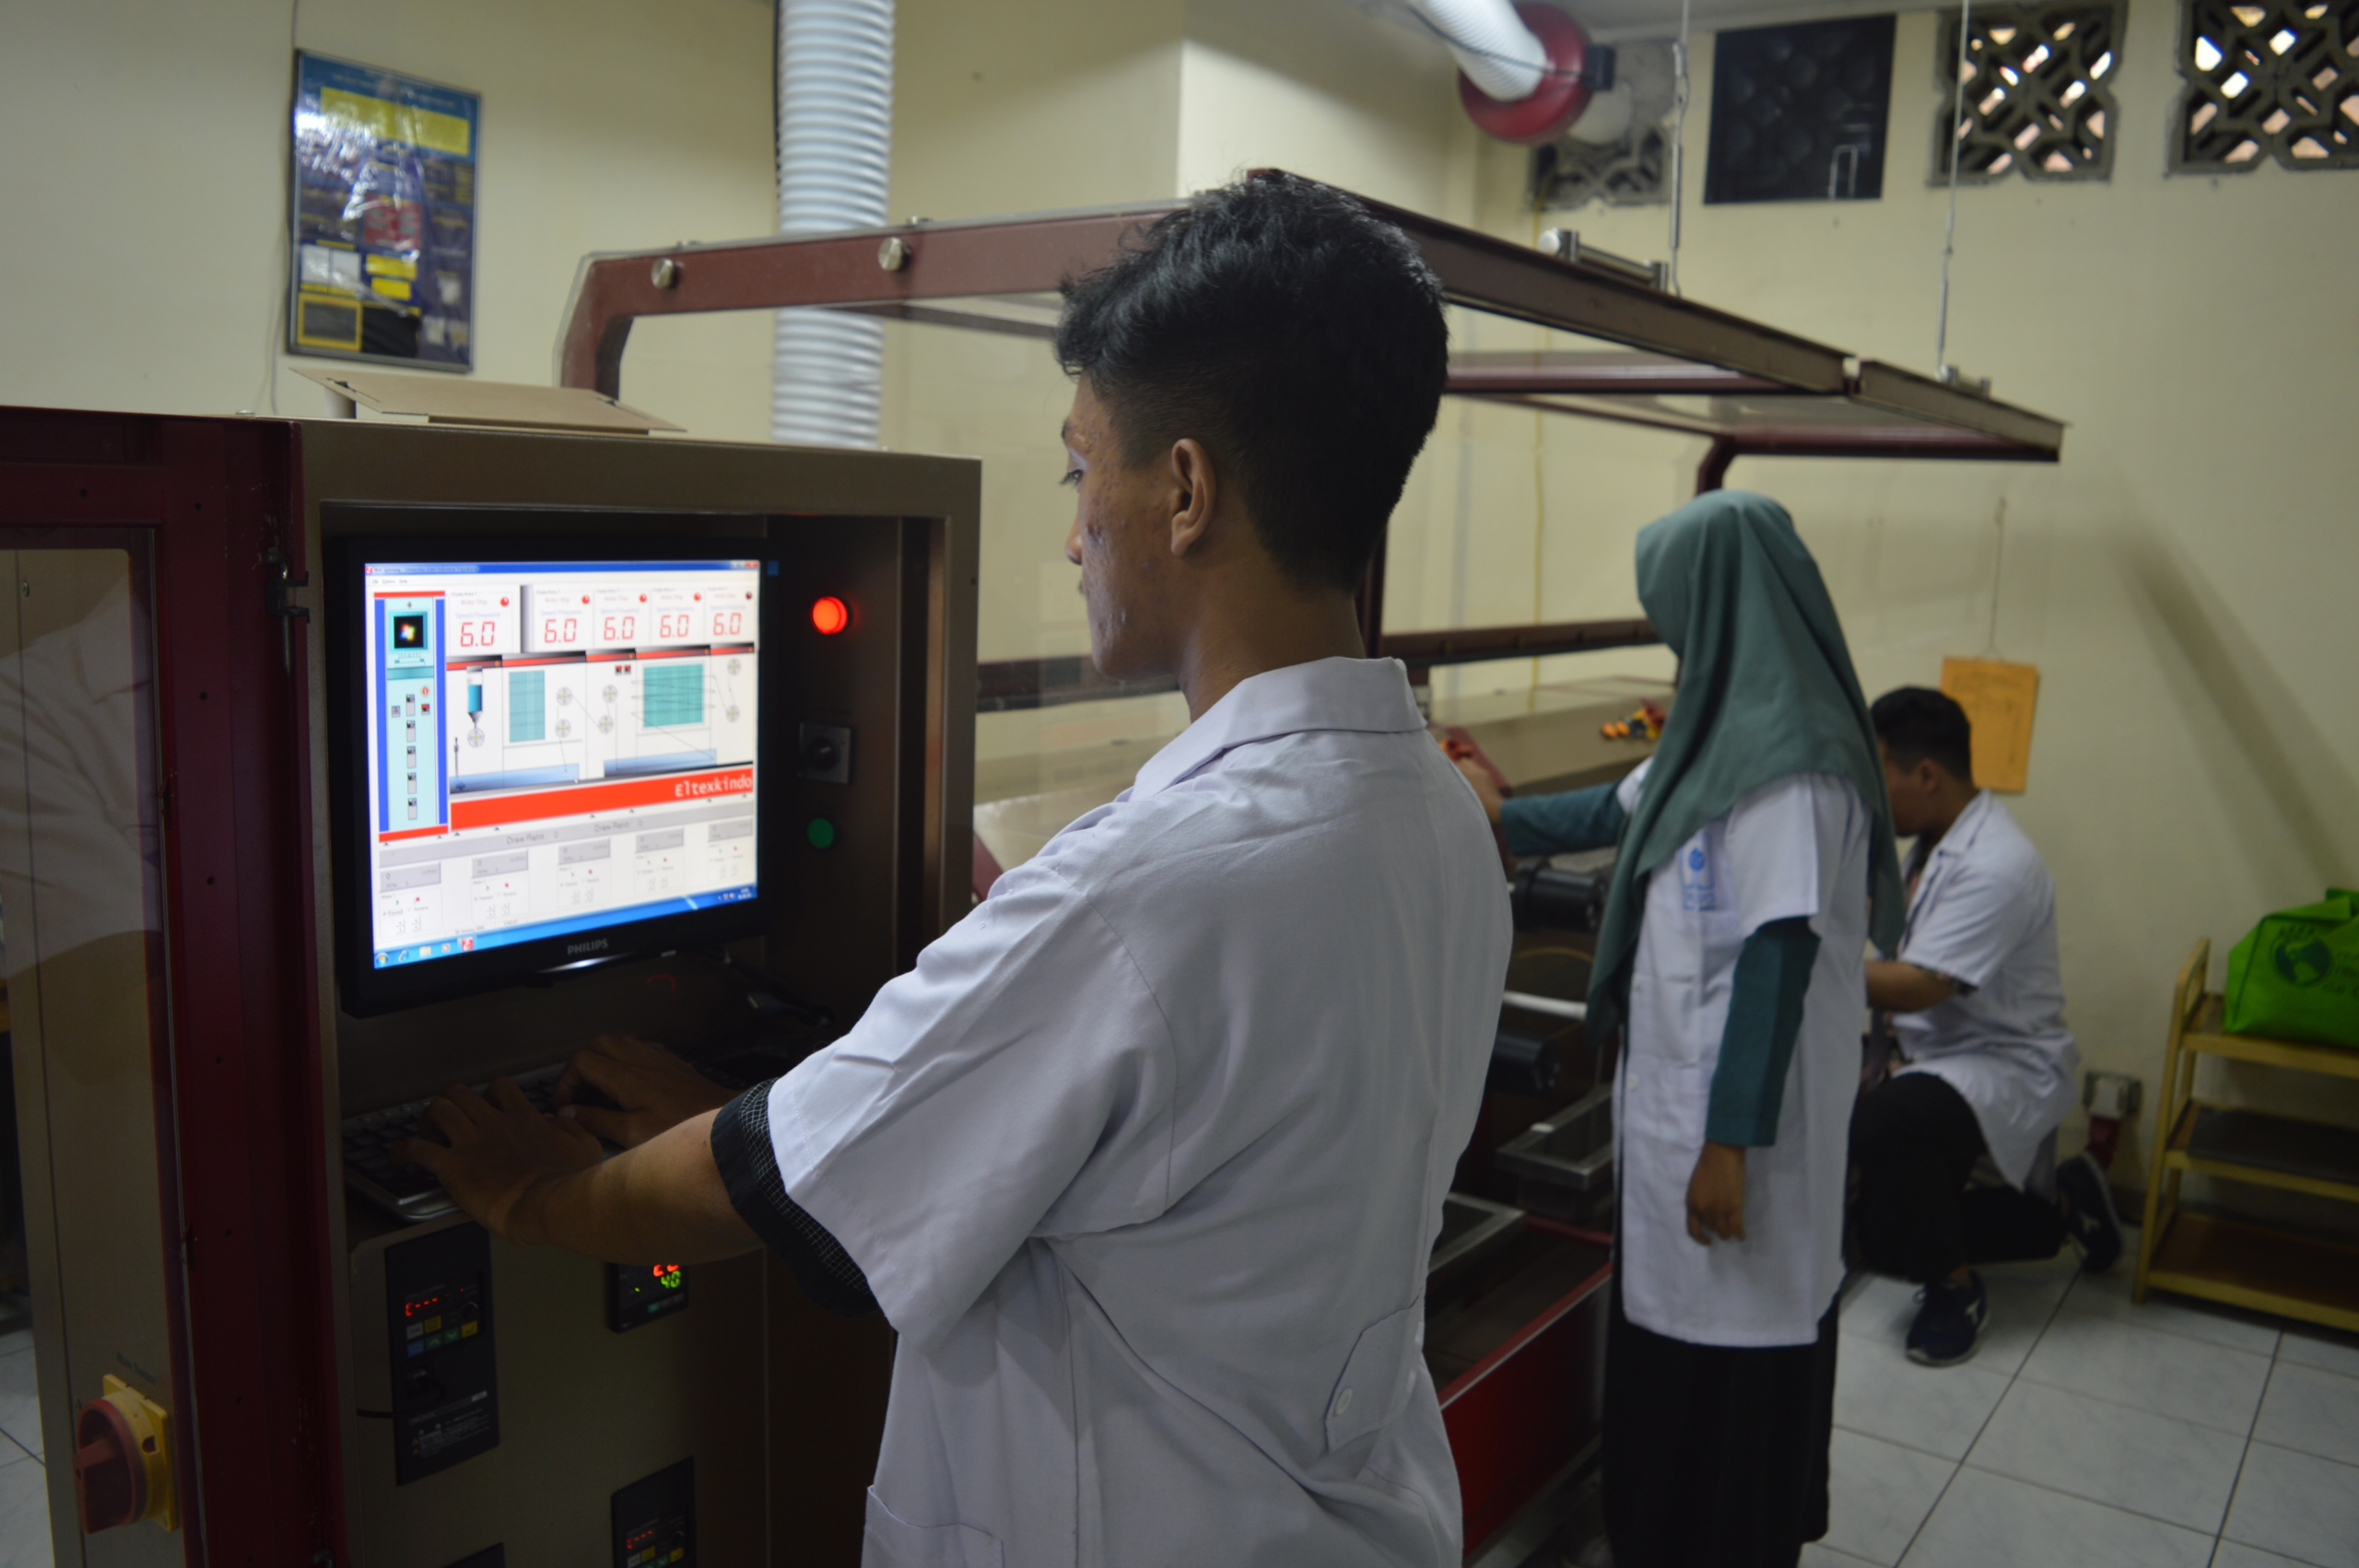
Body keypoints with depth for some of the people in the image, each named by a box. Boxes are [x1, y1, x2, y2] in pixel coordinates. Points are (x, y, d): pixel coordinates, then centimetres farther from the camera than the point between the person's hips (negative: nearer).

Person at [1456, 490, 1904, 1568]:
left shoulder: (1786, 760, -22)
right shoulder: (1726, 726, 6)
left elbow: (1778, 960, -23)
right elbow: (1618, 811, 22)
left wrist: (1732, 1141, -20)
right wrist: (1502, 818, 33)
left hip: (1734, 1113, -9)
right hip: (1676, 1093, 9)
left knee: (1730, 1352, 6)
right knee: (1670, 1327, 20)